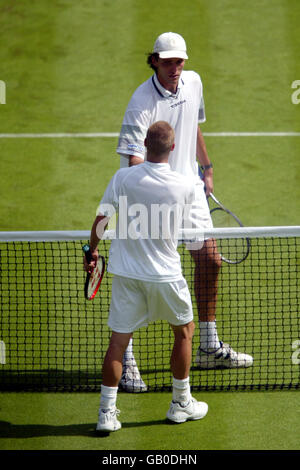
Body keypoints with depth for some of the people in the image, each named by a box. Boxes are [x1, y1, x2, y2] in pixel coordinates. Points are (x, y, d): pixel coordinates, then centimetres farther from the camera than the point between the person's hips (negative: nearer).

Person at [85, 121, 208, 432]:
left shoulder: (123, 178, -10)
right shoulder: (184, 187, -11)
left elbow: (100, 221, -6)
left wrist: (92, 250, 10)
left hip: (126, 273, 1)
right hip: (165, 274, -1)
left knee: (118, 339, 6)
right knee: (184, 331, 20)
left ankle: (107, 412, 3)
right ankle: (180, 404, 28)